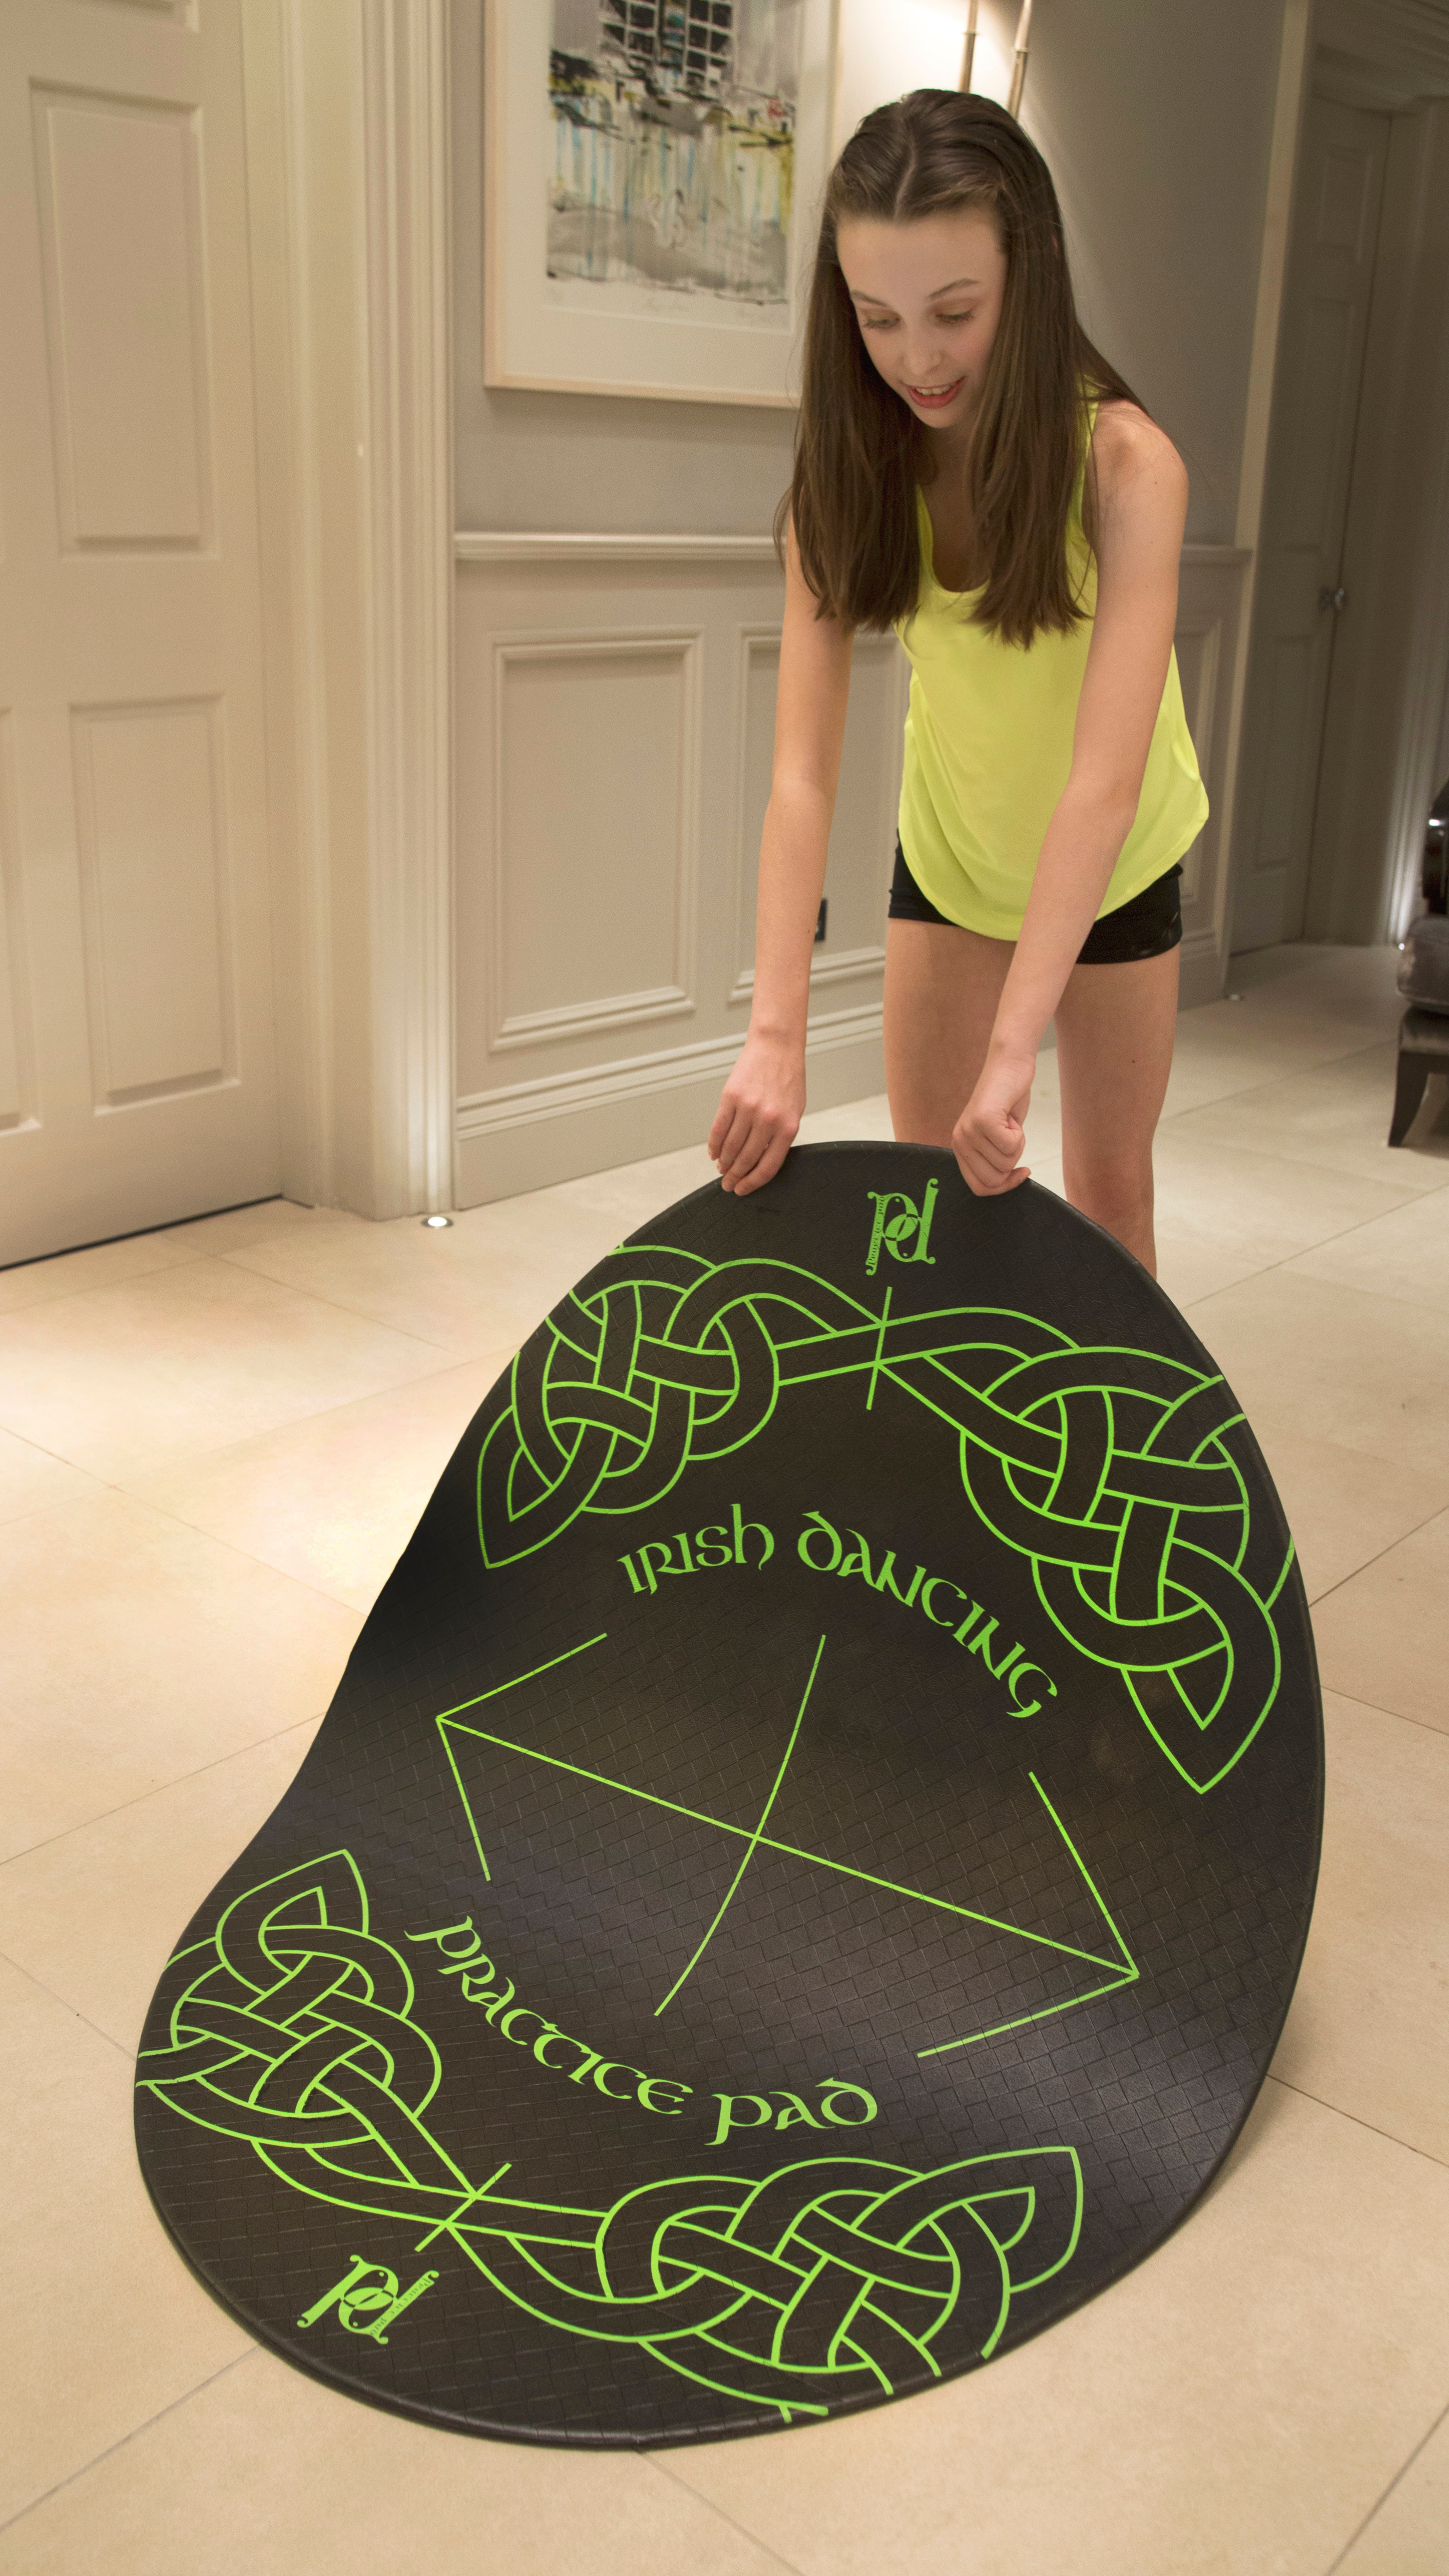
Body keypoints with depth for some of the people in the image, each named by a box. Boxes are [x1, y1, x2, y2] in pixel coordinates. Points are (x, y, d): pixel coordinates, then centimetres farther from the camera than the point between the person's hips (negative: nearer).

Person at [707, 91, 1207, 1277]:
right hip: (951, 853, 3)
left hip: (1117, 862, -2)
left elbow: (1104, 783, -38)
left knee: (1110, 1180, 7)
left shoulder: (1126, 465, -30)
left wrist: (1013, 1049, -46)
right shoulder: (849, 476, -20)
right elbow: (805, 769, -28)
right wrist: (775, 1034, -38)